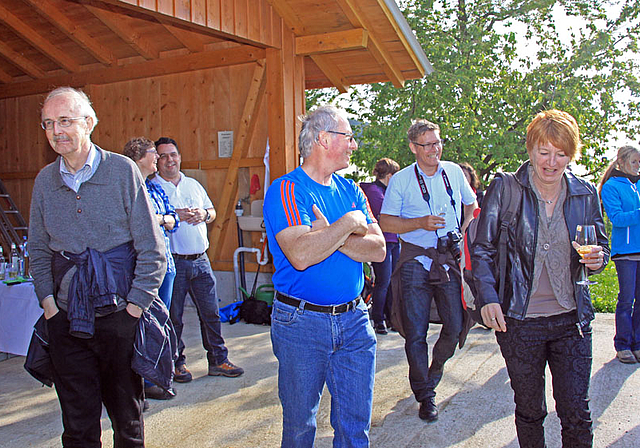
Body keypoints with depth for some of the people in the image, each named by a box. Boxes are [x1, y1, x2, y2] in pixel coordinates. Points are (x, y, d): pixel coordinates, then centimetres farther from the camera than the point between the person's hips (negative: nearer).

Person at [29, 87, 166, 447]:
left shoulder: (122, 171, -6)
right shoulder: (45, 181, 6)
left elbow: (152, 248, -6)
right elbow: (39, 249, 16)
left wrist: (135, 303, -10)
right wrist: (47, 300, 5)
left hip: (118, 314, -3)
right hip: (67, 319, 3)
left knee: (127, 414, 11)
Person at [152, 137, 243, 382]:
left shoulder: (193, 185, 15)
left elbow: (212, 211, 20)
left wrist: (204, 214, -3)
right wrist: (175, 216, -20)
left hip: (200, 260, 5)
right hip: (172, 262, -5)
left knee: (211, 313, 9)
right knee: (173, 317, 5)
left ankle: (218, 360, 19)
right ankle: (176, 363, 21)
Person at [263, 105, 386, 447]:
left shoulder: (349, 189, 8)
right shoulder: (286, 189, -11)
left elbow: (378, 249, -2)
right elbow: (301, 255, -27)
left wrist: (327, 236, -15)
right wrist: (348, 224, -15)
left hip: (353, 319, 5)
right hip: (300, 320, -5)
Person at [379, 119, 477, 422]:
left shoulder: (454, 172, 8)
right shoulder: (401, 180, -2)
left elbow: (471, 204, 23)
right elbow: (386, 222, -4)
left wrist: (463, 232, 7)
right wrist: (421, 223, -16)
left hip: (450, 259, 3)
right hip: (416, 262, -3)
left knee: (456, 325, 3)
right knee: (416, 333, 0)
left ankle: (436, 369, 33)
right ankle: (425, 395, 16)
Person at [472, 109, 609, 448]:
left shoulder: (585, 194, 4)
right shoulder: (504, 189, -5)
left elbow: (600, 244, 16)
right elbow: (483, 250, -3)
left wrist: (597, 259, -8)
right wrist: (487, 297, -17)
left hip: (571, 320, 2)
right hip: (520, 321, -2)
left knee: (576, 414, 5)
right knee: (529, 412, 12)